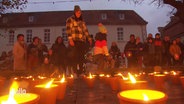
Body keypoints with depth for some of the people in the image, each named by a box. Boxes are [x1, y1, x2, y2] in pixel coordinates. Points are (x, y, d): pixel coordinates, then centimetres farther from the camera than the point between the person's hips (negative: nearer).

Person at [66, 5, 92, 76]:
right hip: (74, 41, -5)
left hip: (82, 41, 5)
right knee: (75, 57, -8)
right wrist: (70, 39, -15)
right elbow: (68, 30, -4)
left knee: (81, 58, 1)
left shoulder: (82, 21, 23)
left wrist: (89, 38, 14)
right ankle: (75, 73, -2)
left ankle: (80, 72, 9)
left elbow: (85, 30, 23)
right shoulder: (70, 19, 7)